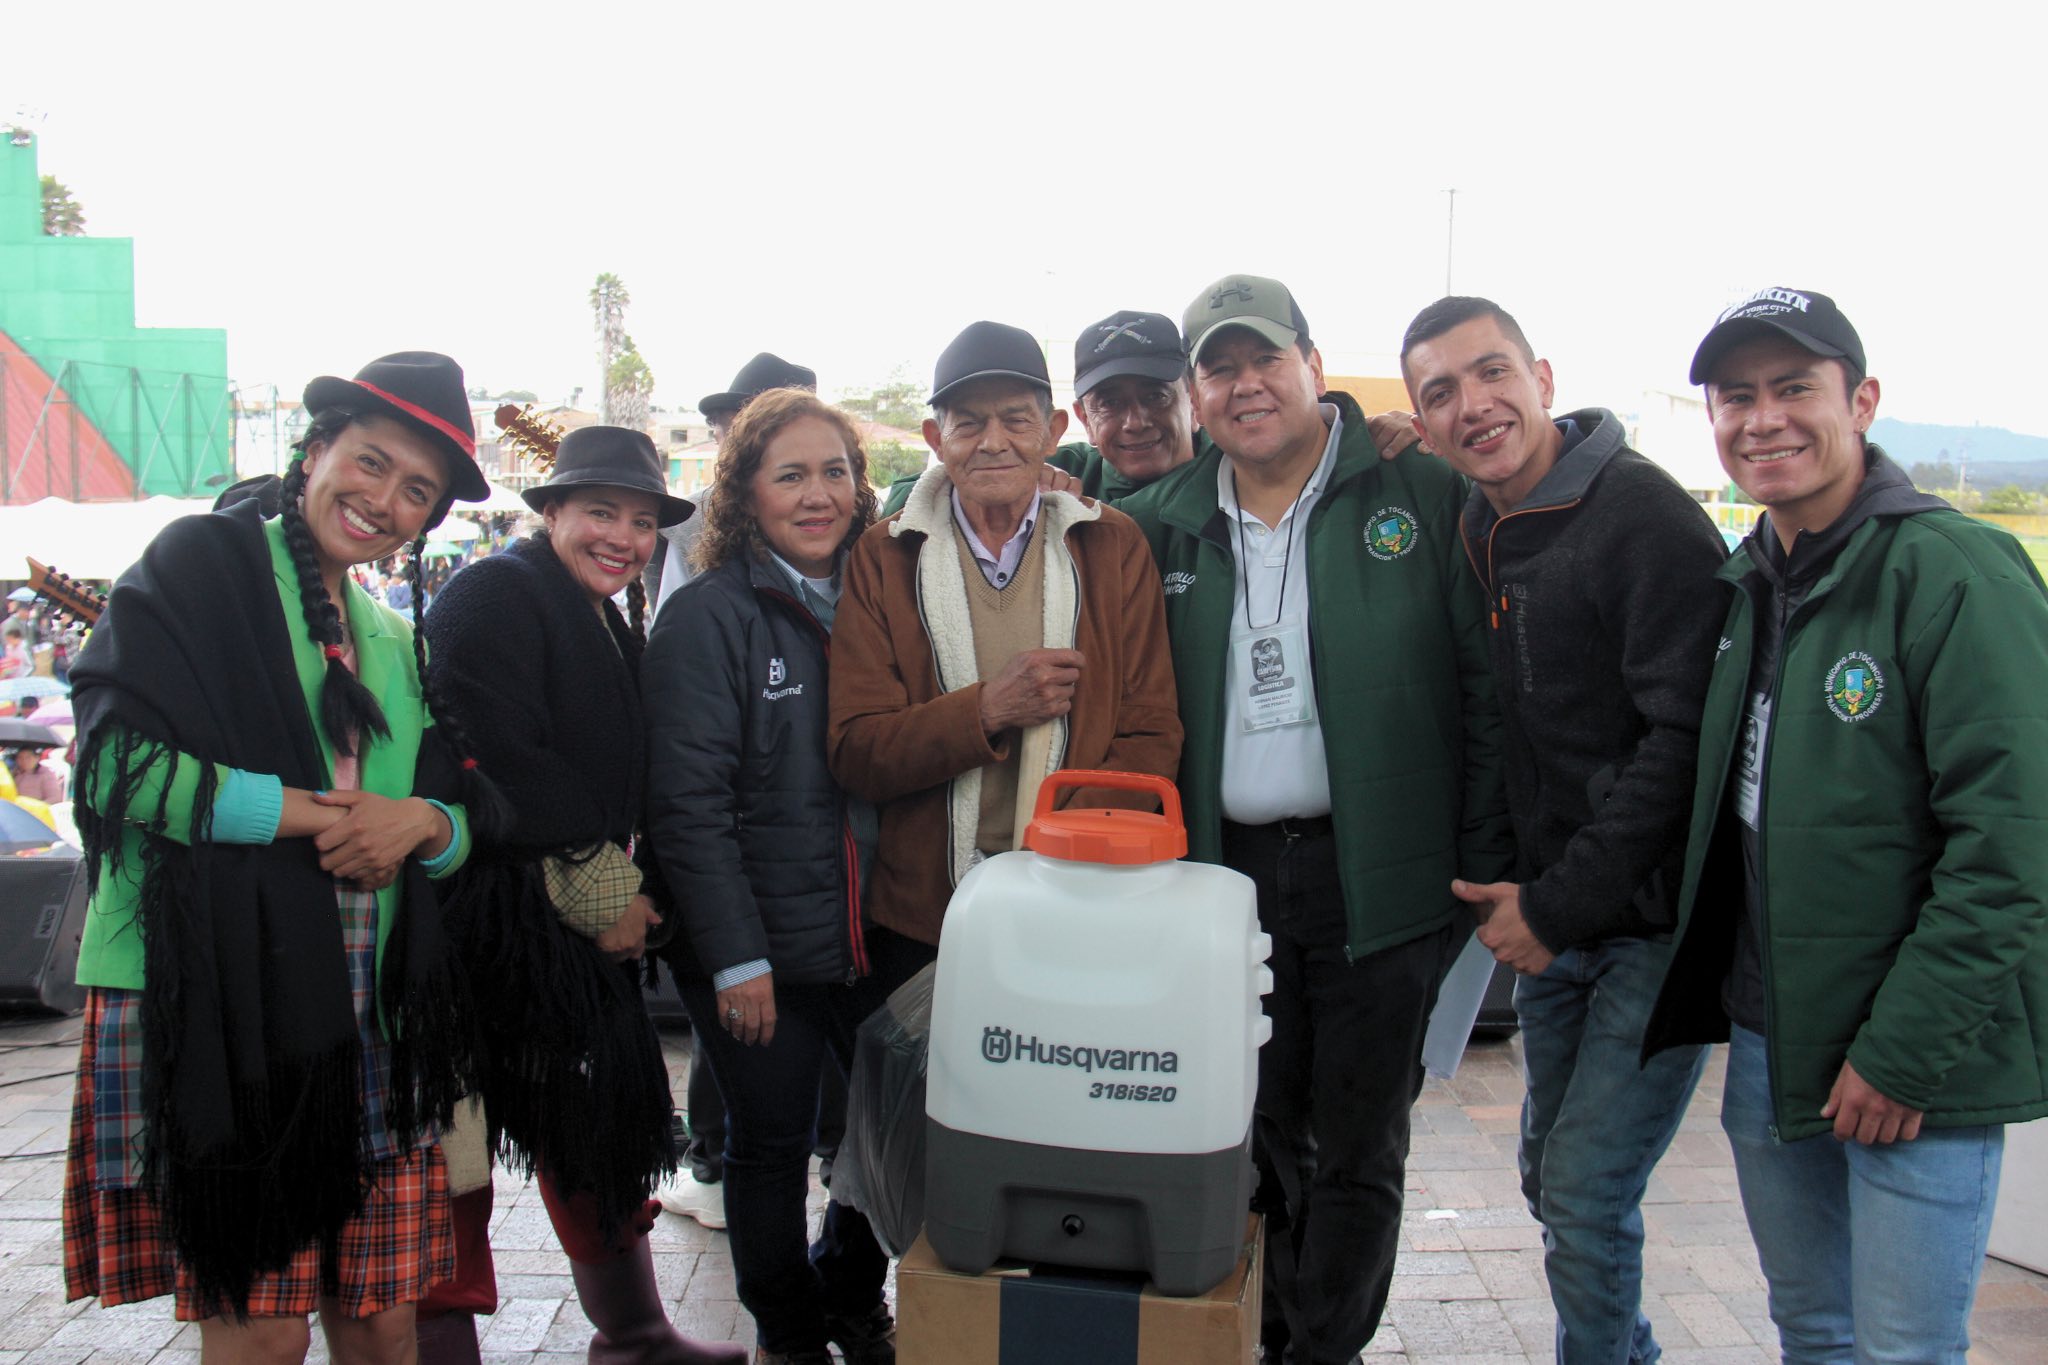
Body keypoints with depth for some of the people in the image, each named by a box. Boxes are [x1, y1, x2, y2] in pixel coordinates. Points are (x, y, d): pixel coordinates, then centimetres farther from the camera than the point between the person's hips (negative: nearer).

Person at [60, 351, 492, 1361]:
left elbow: (464, 820, 19)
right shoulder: (201, 565, 2)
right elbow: (117, 757, -9)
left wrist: (419, 821, -4)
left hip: (368, 1006, 6)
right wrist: (314, 812, -11)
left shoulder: (395, 642, 20)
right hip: (214, 996, -5)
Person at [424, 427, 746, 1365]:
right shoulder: (495, 592, -11)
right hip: (502, 925, -9)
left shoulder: (608, 621, 18)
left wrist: (625, 890, 5)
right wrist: (600, 887, -16)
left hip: (586, 926, 9)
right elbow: (496, 758, -21)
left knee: (609, 1125, 16)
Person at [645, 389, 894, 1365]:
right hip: (764, 952, -4)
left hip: (875, 942, 5)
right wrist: (736, 960, -15)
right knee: (769, 1150, 10)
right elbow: (688, 803, -13)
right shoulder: (709, 616, -9)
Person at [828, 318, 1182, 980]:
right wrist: (990, 708, -19)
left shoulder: (1113, 546, 2)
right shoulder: (882, 557, 1)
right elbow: (853, 755, -4)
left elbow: (1152, 738, -2)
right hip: (921, 919, 0)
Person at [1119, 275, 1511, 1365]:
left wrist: (1482, 865, -7)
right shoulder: (1165, 526, 8)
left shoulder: (1421, 497, -3)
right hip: (1230, 869, 3)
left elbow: (1483, 690, -4)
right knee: (1264, 1132, 16)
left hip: (1379, 875, -3)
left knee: (1357, 1145, 9)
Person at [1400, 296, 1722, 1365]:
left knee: (1586, 1195, -5)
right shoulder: (1475, 532, 7)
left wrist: (1558, 904, -17)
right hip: (1552, 922, 8)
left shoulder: (1645, 515, -16)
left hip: (1659, 924, -8)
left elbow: (1686, 737, -20)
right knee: (1552, 1177, 17)